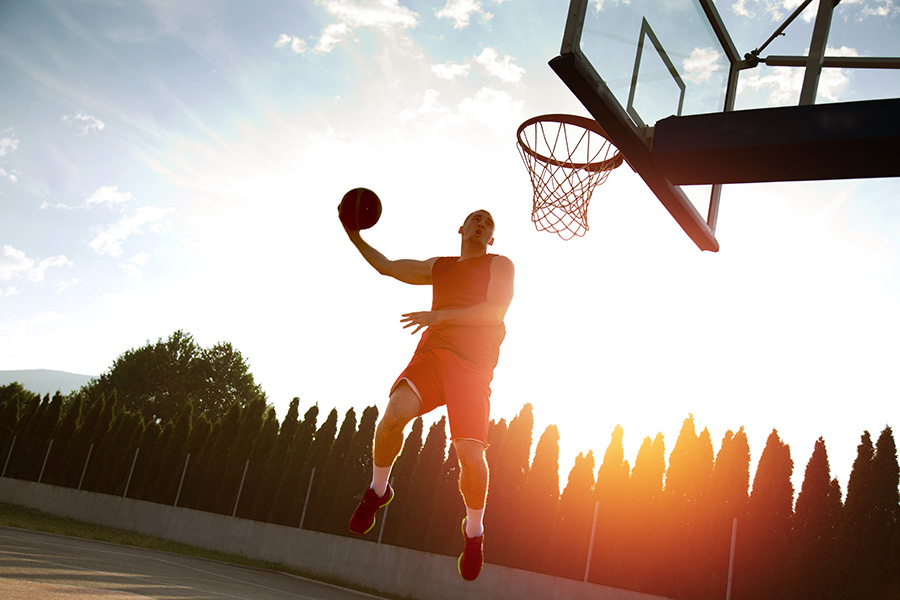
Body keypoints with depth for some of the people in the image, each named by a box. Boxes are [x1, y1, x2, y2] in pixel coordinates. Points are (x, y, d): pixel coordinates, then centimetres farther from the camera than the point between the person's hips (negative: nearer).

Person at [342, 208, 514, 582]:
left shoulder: (500, 265, 11)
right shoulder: (439, 266, 25)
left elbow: (496, 309, -6)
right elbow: (388, 267, 33)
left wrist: (439, 315, -12)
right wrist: (356, 238, 24)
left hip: (473, 367, -3)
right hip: (432, 353, 3)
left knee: (470, 454, -15)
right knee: (395, 413, -27)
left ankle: (474, 531, 12)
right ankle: (378, 489, 1)